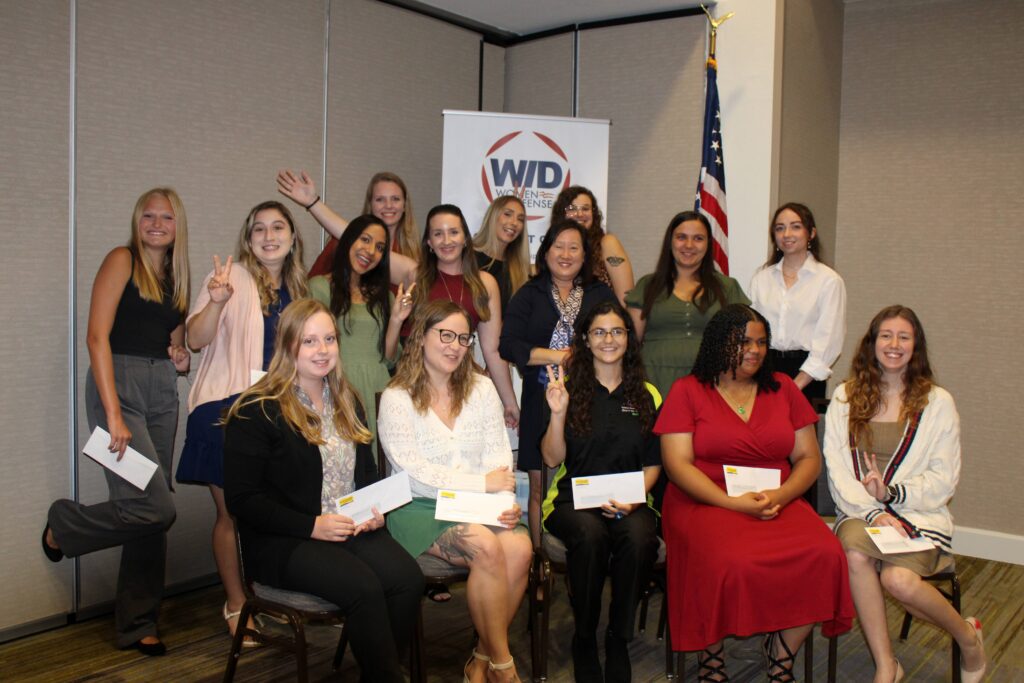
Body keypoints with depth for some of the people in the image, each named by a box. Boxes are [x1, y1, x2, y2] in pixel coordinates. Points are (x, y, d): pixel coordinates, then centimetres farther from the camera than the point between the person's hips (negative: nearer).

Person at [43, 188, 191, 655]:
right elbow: (97, 336, -11)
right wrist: (113, 415, -18)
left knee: (151, 512, 5)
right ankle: (63, 526, 14)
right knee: (154, 507, -15)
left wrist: (182, 359, 2)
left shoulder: (176, 276, 16)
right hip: (118, 384, -6)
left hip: (163, 391, 6)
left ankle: (138, 624, 16)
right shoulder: (122, 260, -3)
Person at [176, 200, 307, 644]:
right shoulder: (233, 277, -5)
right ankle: (235, 603, 17)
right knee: (231, 512, 2)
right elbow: (195, 340, -13)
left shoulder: (297, 289, 12)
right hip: (227, 407, -4)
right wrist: (216, 301, -29)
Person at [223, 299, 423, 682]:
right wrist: (312, 525, -17)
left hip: (351, 530, 6)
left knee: (408, 579, -23)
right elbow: (242, 499, -9)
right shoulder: (257, 412, -5)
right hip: (282, 542, -5)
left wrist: (375, 510, 2)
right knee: (364, 587, -31)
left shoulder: (346, 403, 16)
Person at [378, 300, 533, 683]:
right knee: (486, 547, -31)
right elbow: (414, 473, -11)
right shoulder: (396, 399, -2)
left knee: (520, 547, -26)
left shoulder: (481, 388, 13)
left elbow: (498, 454, 7)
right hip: (420, 509, -4)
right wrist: (483, 483, -15)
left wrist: (506, 500, -14)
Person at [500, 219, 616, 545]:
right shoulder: (529, 295, 10)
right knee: (539, 487, 3)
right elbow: (508, 345, -1)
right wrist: (553, 356, -10)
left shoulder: (601, 294, 13)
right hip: (541, 399, 0)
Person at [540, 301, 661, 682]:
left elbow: (653, 464, 12)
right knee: (590, 534, -34)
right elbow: (552, 459, 1)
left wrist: (633, 499, -7)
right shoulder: (571, 390, 6)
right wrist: (558, 412, -14)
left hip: (628, 502, 2)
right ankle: (584, 640, -13)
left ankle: (618, 641, -14)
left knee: (638, 536, -32)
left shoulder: (645, 396, 13)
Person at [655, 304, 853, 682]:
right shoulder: (687, 391, 5)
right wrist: (733, 503, -15)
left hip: (778, 503, 4)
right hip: (705, 504, -3)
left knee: (825, 555, -26)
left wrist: (781, 495, -8)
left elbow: (809, 458, 13)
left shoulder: (782, 388, 16)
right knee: (732, 563, -35)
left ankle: (781, 652, -3)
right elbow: (677, 463, -4)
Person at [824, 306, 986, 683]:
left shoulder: (937, 402, 5)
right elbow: (837, 470, 0)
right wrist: (873, 511, -16)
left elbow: (943, 481, 1)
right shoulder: (845, 397, 9)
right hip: (860, 511, 2)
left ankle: (967, 635, 4)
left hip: (919, 512, -1)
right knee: (855, 554, -33)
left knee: (899, 578, -29)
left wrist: (890, 493, -15)